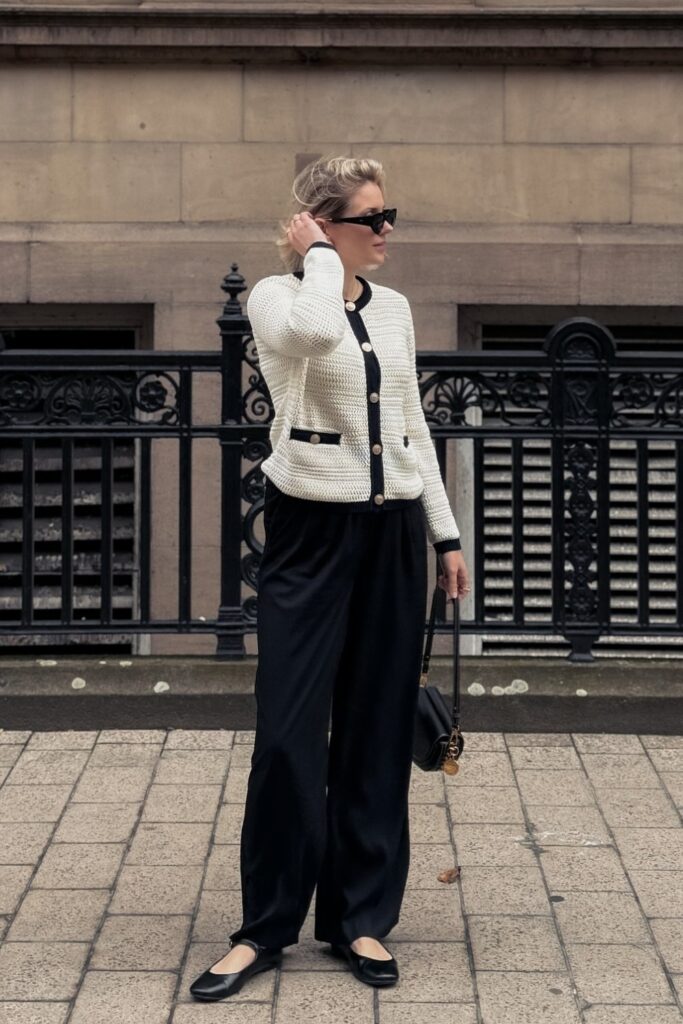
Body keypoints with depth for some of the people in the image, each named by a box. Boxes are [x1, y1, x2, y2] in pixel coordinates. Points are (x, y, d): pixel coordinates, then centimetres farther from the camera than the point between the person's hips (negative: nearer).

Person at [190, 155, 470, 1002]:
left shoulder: (394, 309, 11)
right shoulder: (278, 296, -6)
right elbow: (314, 330, -32)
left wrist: (446, 534, 15)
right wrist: (316, 257, -14)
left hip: (394, 532, 5)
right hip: (312, 528, -5)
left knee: (377, 729, 8)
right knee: (289, 732, -5)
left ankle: (362, 917, 18)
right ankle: (265, 925, 9)